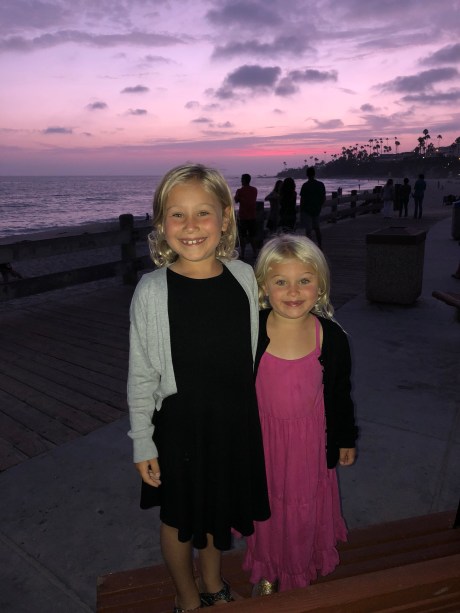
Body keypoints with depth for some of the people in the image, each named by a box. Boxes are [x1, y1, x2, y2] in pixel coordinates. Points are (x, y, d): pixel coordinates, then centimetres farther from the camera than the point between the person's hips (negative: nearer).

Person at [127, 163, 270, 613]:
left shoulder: (243, 276, -8)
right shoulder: (153, 291, -18)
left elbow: (253, 352, 3)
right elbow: (141, 376, -11)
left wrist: (255, 415, 8)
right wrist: (143, 444, -7)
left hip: (235, 419, 4)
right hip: (180, 423, -3)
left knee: (218, 507, 25)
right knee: (180, 517, 19)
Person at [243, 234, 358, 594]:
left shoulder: (333, 337, -14)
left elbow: (340, 394, 0)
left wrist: (346, 439, 10)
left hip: (312, 443, 1)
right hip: (264, 441, 0)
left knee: (306, 510, 21)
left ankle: (301, 572, 52)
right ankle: (265, 574, 50)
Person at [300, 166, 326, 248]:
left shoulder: (305, 185, -13)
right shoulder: (321, 184, 1)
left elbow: (302, 200, -12)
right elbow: (324, 198, 6)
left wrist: (301, 211, -4)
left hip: (307, 210, -5)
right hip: (317, 210, 5)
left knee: (308, 230, -3)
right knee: (317, 228, 20)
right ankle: (319, 245, 28)